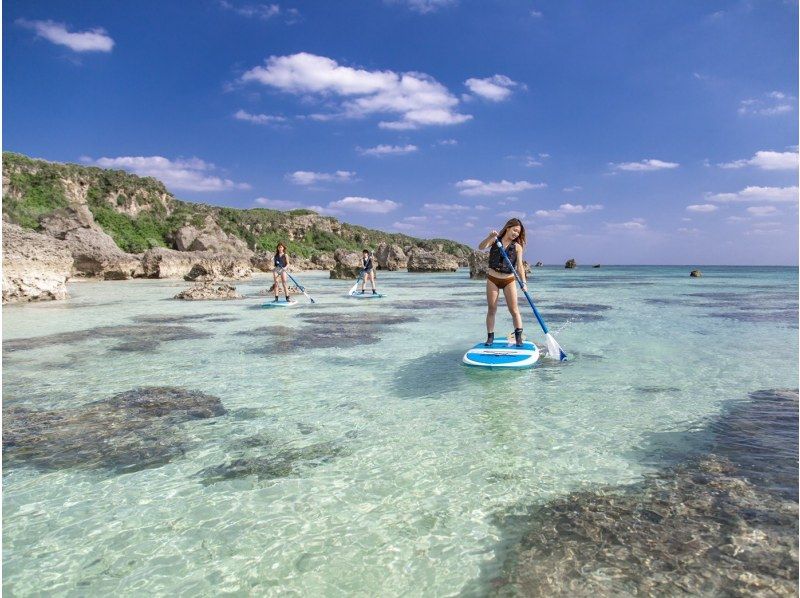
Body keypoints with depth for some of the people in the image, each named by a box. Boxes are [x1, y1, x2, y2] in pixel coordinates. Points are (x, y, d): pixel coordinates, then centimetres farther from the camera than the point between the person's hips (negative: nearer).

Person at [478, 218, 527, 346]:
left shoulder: (517, 247, -2)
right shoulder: (495, 240, 0)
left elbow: (519, 266, -8)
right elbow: (481, 247, -15)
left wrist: (523, 282, -20)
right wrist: (490, 237, -32)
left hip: (509, 280, 0)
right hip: (492, 279, 0)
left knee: (514, 310, -2)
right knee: (491, 310, 3)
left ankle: (518, 337, 4)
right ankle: (490, 337, 11)